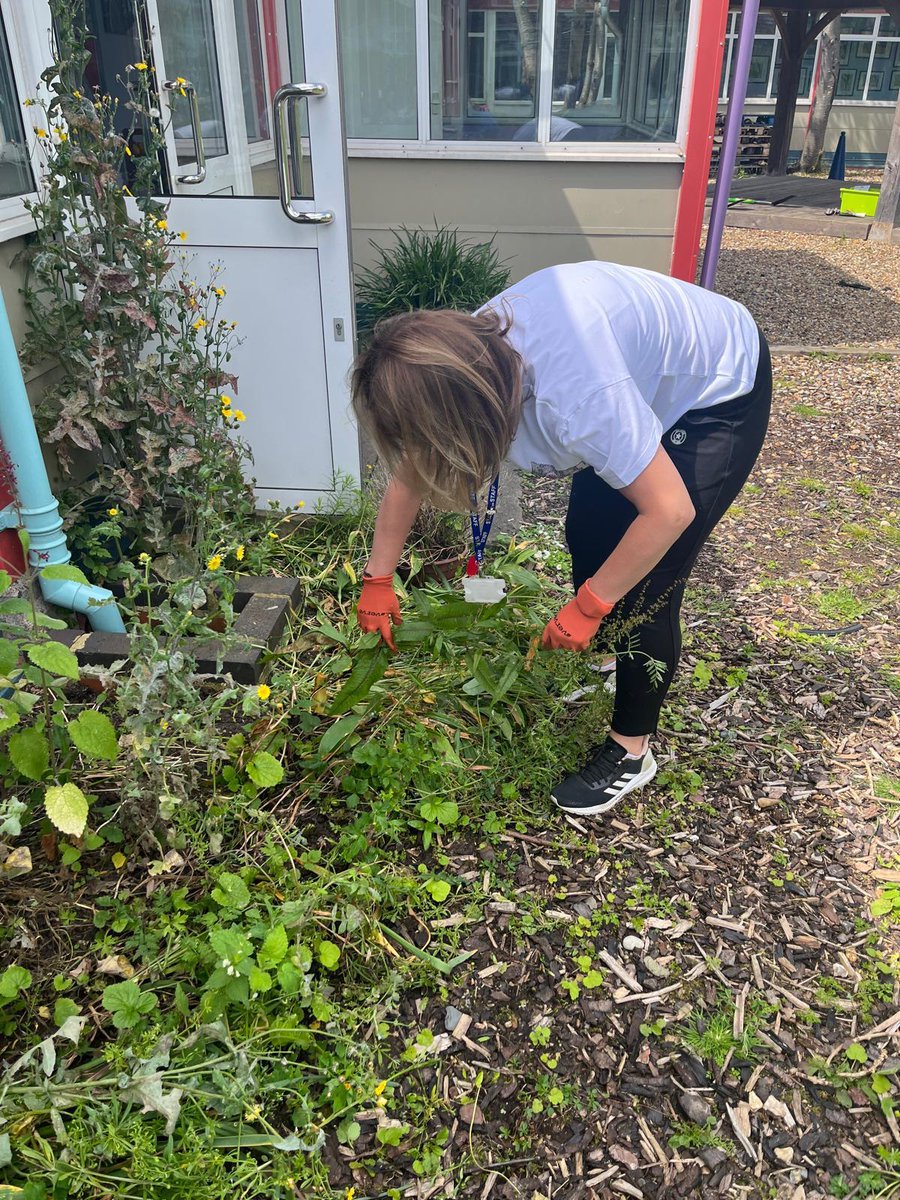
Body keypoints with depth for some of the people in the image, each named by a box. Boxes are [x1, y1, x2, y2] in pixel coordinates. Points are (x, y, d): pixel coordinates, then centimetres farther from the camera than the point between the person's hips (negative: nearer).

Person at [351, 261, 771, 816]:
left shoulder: (573, 393, -42)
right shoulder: (465, 351, -17)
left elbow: (670, 510, -34)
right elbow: (408, 473, -3)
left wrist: (587, 608, -24)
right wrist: (378, 581, 0)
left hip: (724, 392, -7)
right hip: (655, 376, 8)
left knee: (648, 584, -8)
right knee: (587, 531, 12)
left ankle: (630, 751, 11)